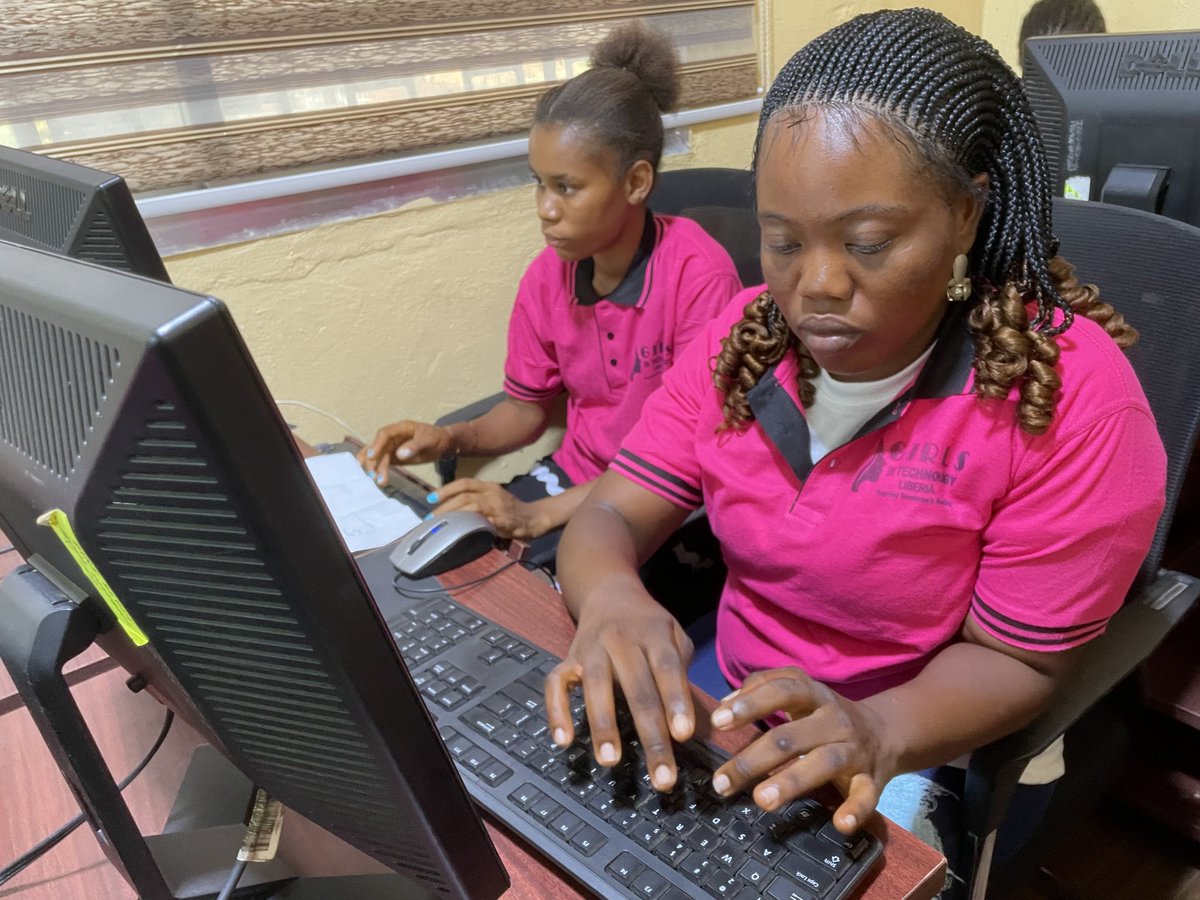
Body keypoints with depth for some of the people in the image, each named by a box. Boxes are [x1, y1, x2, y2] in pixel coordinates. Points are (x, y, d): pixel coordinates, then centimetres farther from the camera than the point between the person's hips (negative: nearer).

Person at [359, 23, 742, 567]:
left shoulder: (698, 275, -20)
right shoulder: (547, 276, -2)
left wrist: (540, 514, -26)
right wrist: (451, 439, -12)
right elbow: (527, 404, 10)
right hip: (572, 476, 5)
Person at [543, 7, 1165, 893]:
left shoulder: (1071, 397, -22)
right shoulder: (743, 337, -9)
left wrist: (872, 733, -35)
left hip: (922, 745, -3)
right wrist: (611, 599, -33)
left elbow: (1014, 659, -15)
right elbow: (610, 517, -10)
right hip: (730, 691, 4)